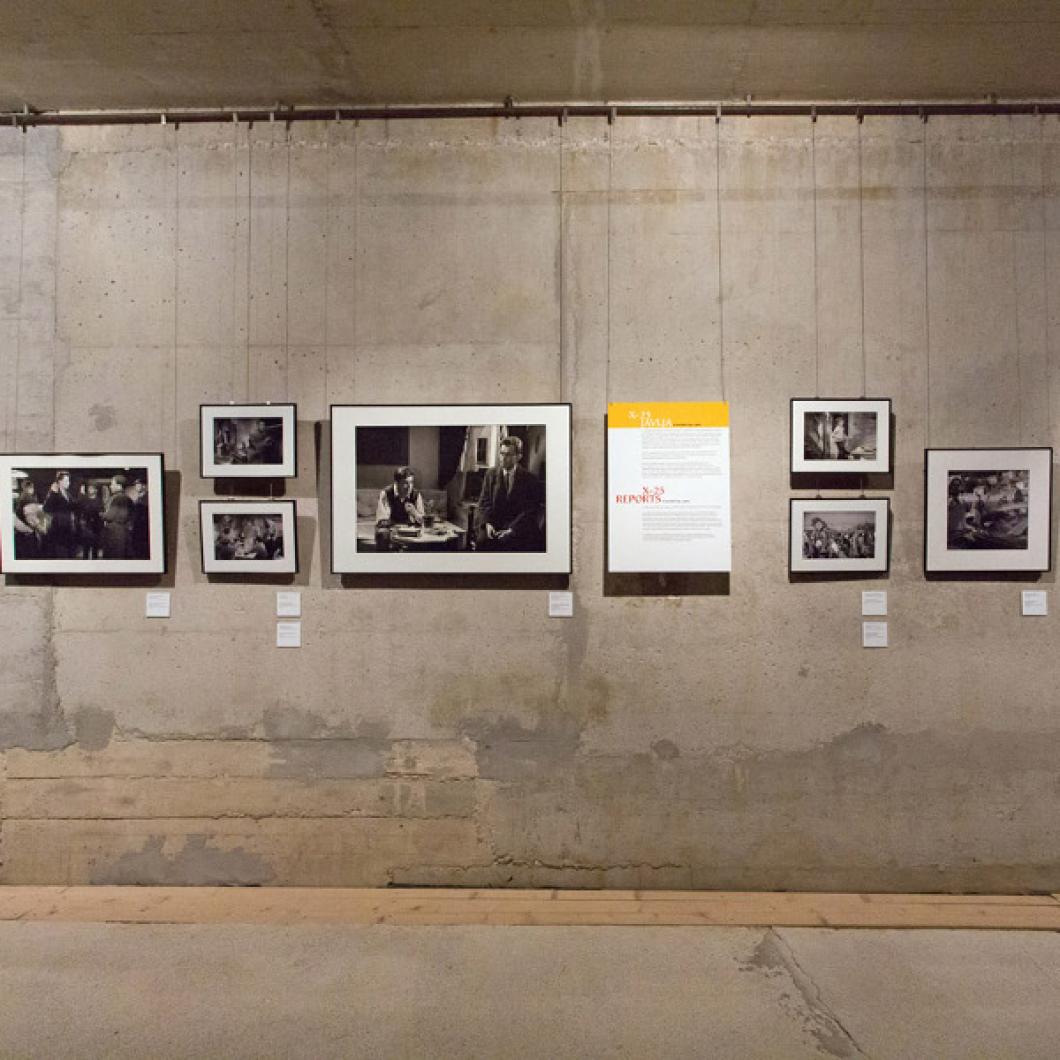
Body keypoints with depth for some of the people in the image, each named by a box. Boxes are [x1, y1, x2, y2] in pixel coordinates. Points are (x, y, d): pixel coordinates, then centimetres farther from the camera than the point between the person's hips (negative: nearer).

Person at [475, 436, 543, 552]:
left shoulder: (530, 478, 0)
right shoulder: (490, 474, 10)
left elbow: (531, 510, -5)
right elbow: (484, 502, 8)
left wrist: (512, 529, -18)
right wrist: (487, 523, -12)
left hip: (517, 526, -2)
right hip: (493, 523, 2)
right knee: (482, 540, -28)